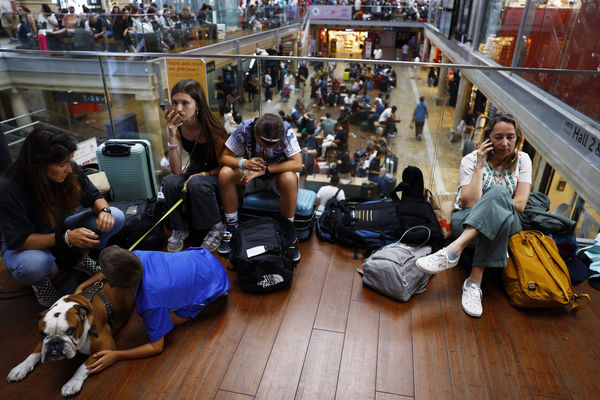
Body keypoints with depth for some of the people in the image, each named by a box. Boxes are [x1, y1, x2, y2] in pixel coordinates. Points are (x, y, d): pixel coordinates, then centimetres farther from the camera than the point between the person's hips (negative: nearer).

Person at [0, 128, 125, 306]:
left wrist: (103, 210, -29)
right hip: (25, 245, -4)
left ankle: (78, 257, 6)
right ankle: (40, 280, -2)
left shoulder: (70, 171, -17)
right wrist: (66, 237, -41)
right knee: (34, 265, -41)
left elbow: (94, 196, -4)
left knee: (116, 217, -17)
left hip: (60, 230, 4)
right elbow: (18, 240, -29)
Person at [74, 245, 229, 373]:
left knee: (164, 320, -5)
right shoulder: (135, 256, -21)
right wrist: (83, 286, 2)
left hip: (214, 280, -6)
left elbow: (157, 347, -20)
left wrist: (116, 355, -22)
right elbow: (113, 269, 7)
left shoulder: (150, 301, -35)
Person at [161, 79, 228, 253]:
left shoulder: (212, 129, -23)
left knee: (197, 184, -36)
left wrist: (203, 174, -26)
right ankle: (180, 229, -3)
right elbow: (176, 171, -18)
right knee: (169, 183, -27)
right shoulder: (178, 127, -11)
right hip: (194, 170, 4)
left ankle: (217, 227, -10)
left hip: (215, 175, -4)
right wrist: (172, 137, -28)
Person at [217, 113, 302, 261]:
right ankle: (232, 228, -10)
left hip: (277, 173, -2)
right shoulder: (245, 128, -21)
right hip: (252, 173, 2)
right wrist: (244, 163, -38)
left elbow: (297, 164, -31)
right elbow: (224, 157, -16)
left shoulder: (287, 130, -25)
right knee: (225, 174, -26)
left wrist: (265, 169, -38)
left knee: (289, 178, -37)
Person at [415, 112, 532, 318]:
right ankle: (475, 283, -41)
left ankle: (453, 250, -42)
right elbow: (469, 202, -17)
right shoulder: (471, 160, -3)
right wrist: (480, 166, -17)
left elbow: (520, 204, -5)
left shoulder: (522, 160, 4)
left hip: (507, 224, 2)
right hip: (465, 223, -1)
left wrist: (483, 203, -8)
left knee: (497, 192, -32)